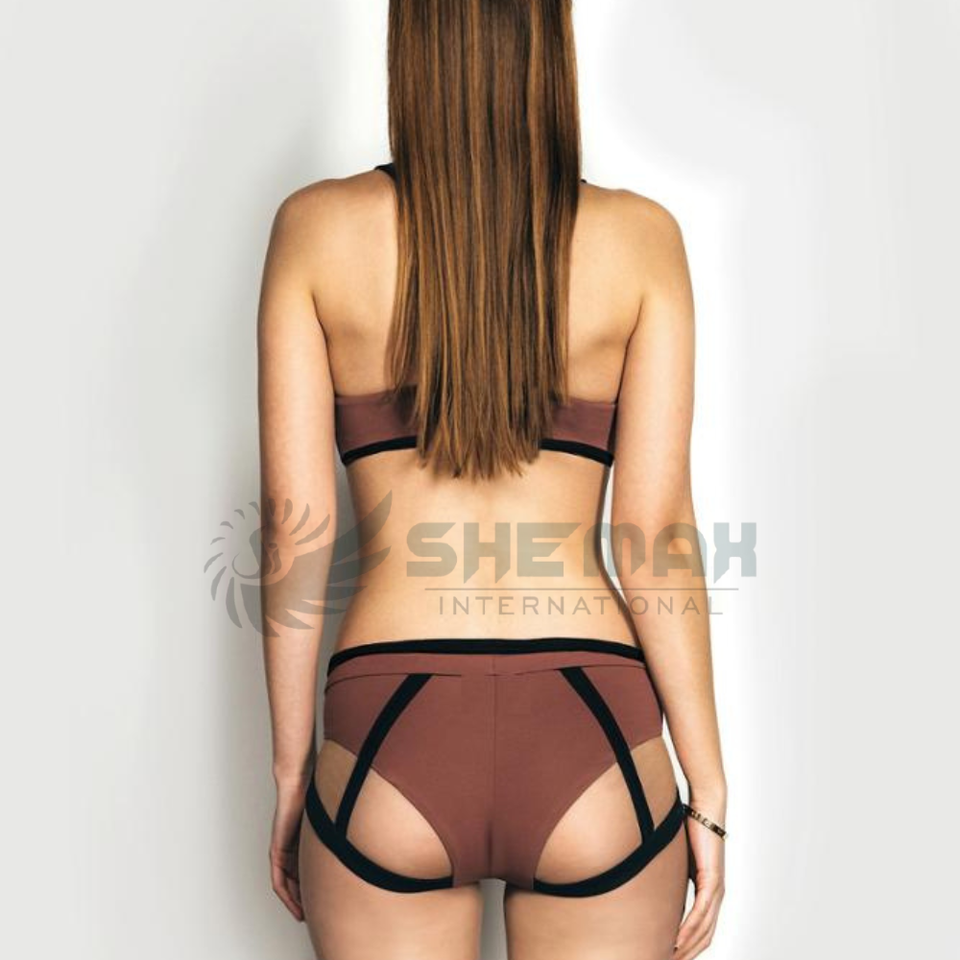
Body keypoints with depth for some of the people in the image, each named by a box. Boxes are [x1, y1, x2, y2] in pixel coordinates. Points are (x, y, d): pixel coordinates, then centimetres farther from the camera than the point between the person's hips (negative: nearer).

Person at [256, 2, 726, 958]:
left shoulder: (314, 227, -2)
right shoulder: (640, 236, -3)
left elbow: (296, 522, -3)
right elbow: (656, 538, -6)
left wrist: (292, 769, 7)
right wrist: (707, 789, 4)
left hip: (390, 742, 0)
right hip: (592, 739, 1)